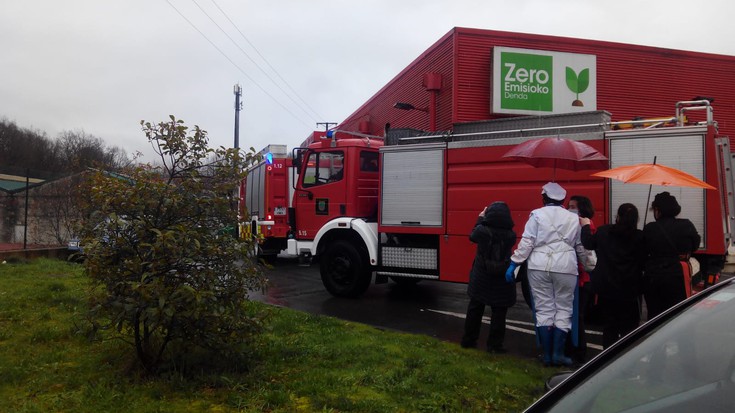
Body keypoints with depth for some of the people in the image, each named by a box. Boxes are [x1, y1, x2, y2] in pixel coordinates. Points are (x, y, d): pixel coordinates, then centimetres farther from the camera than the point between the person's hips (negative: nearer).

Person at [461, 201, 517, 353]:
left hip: (481, 278, 1)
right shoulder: (511, 235, -12)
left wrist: (480, 219, 18)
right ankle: (494, 345, 11)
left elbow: (472, 236, 7)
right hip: (502, 280, -1)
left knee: (475, 310, 15)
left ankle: (468, 340, 25)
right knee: (498, 313, 8)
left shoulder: (482, 230, -14)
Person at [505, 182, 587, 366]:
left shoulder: (537, 214, 3)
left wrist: (514, 264, -1)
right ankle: (558, 353, 3)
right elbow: (581, 247, 17)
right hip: (566, 267, 1)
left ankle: (547, 355, 8)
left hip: (539, 266, -1)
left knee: (544, 309, 5)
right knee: (563, 309, 8)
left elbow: (527, 242, -4)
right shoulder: (573, 218, 11)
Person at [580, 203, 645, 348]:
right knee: (629, 326, 8)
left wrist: (586, 226, 26)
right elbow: (643, 262, -7)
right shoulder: (639, 236, -10)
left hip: (605, 287, 2)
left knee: (609, 325, 13)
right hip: (628, 288, -2)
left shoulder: (603, 231, -4)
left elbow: (588, 244, 13)